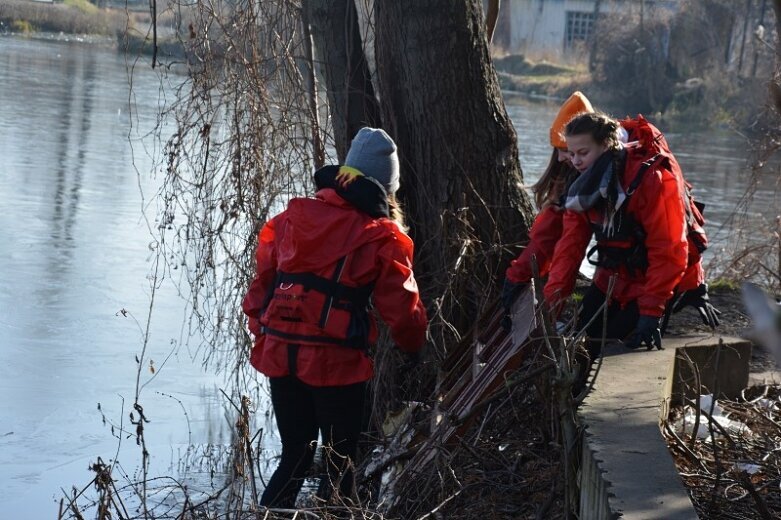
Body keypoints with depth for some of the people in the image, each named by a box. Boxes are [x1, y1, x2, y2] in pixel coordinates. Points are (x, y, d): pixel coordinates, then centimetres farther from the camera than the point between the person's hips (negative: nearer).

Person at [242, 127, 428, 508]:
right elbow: (401, 309, -3)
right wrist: (415, 346, 17)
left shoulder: (293, 217, 6)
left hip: (280, 356, 5)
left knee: (295, 456, 19)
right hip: (335, 363, -4)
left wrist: (263, 336, 19)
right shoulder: (380, 238, -7)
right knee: (340, 463, 10)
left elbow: (262, 284, 9)